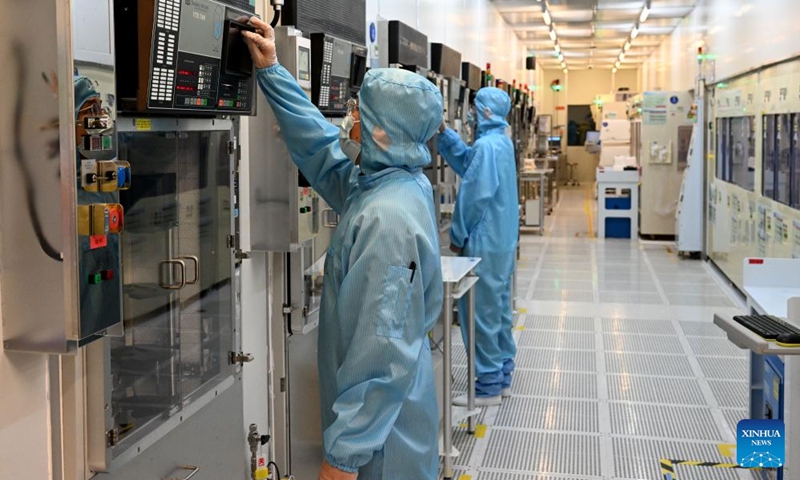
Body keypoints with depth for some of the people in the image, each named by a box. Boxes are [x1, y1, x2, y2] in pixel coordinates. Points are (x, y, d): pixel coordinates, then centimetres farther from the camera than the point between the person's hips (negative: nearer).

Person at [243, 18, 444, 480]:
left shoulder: (388, 220, -29)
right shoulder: (378, 183, 0)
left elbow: (384, 351, -29)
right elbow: (319, 143, 15)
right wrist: (272, 72, 13)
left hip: (382, 421, -9)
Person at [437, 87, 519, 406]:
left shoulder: (486, 146, -19)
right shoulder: (502, 142, 11)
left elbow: (475, 194, -21)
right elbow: (466, 161, 19)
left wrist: (458, 236, -12)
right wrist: (443, 134, 13)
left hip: (484, 244, -10)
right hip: (504, 241, 10)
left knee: (481, 314, -3)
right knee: (499, 309, 16)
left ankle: (488, 387, 3)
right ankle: (502, 377, 25)